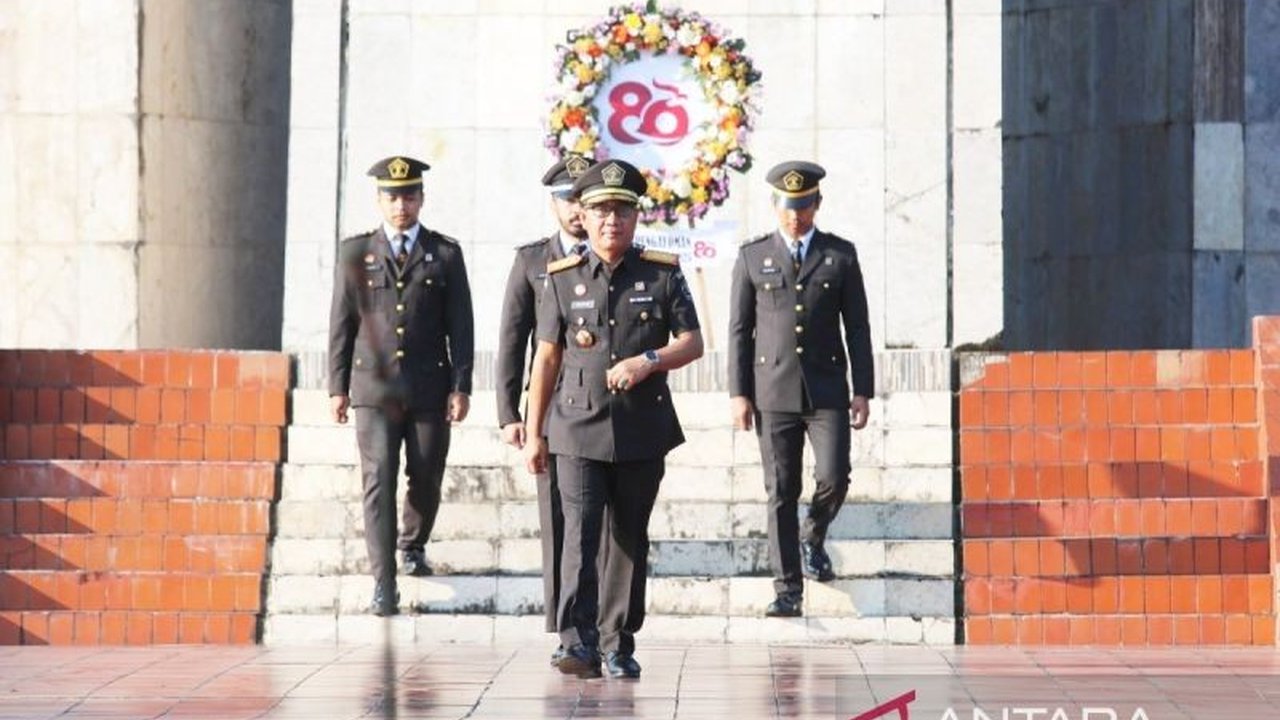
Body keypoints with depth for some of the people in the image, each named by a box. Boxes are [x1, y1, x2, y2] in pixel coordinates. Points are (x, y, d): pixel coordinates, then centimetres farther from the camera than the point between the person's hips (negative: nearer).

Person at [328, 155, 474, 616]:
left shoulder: (445, 253, 6)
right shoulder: (355, 253, 8)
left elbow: (460, 325, 5)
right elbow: (341, 323, 9)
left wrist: (461, 387, -2)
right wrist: (338, 386, 4)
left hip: (429, 388, 1)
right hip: (374, 387, -1)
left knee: (426, 479, 7)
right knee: (379, 482, -8)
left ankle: (413, 545, 37)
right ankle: (384, 582, -10)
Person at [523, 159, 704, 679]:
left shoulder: (663, 275, 5)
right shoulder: (562, 279, 5)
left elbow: (692, 343, 5)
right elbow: (546, 358, 7)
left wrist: (648, 361, -15)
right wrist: (533, 433, 5)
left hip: (643, 433, 1)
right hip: (579, 430, -1)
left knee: (630, 539, 8)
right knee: (580, 535, -13)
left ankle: (618, 645, 16)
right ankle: (578, 644, -16)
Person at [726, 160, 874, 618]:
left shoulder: (840, 255, 8)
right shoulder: (753, 256, 8)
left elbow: (857, 326, 7)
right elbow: (740, 329, 7)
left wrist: (862, 390, 1)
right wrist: (738, 393, 0)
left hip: (826, 391, 0)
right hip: (773, 391, 0)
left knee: (834, 477, -13)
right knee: (781, 492, 0)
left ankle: (813, 539, 19)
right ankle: (787, 589, 5)